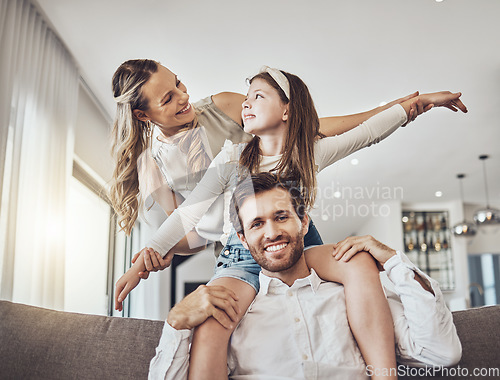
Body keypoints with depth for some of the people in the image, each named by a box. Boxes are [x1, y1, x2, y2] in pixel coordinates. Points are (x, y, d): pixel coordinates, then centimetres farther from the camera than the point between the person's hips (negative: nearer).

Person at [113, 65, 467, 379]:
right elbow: (188, 212, -4)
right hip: (242, 259, -1)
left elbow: (368, 132, 11)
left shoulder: (310, 153, 2)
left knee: (359, 262, -29)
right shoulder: (234, 157, -2)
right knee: (208, 333, -33)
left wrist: (420, 100, 12)